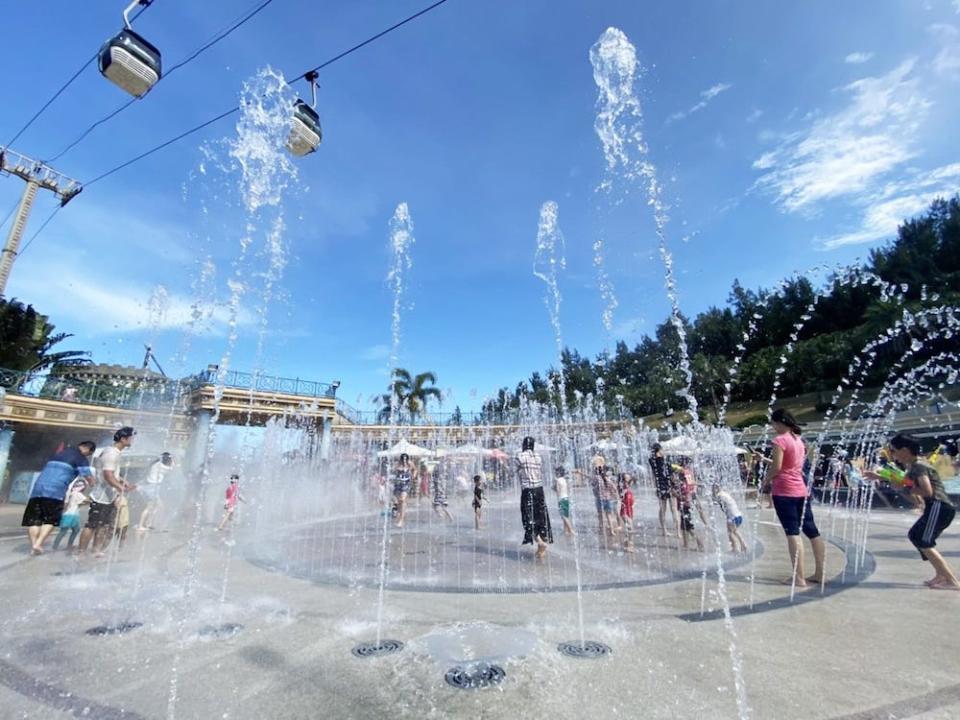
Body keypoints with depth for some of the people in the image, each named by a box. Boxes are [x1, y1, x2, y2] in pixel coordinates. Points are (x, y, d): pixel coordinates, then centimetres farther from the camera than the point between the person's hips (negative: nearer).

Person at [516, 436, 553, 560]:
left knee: (529, 517, 1)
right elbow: (542, 474, 9)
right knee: (541, 517, 9)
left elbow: (519, 474, 0)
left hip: (527, 489, -4)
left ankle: (539, 540, -19)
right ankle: (541, 549, 15)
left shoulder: (520, 456, -7)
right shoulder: (539, 457, 7)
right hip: (539, 489, 5)